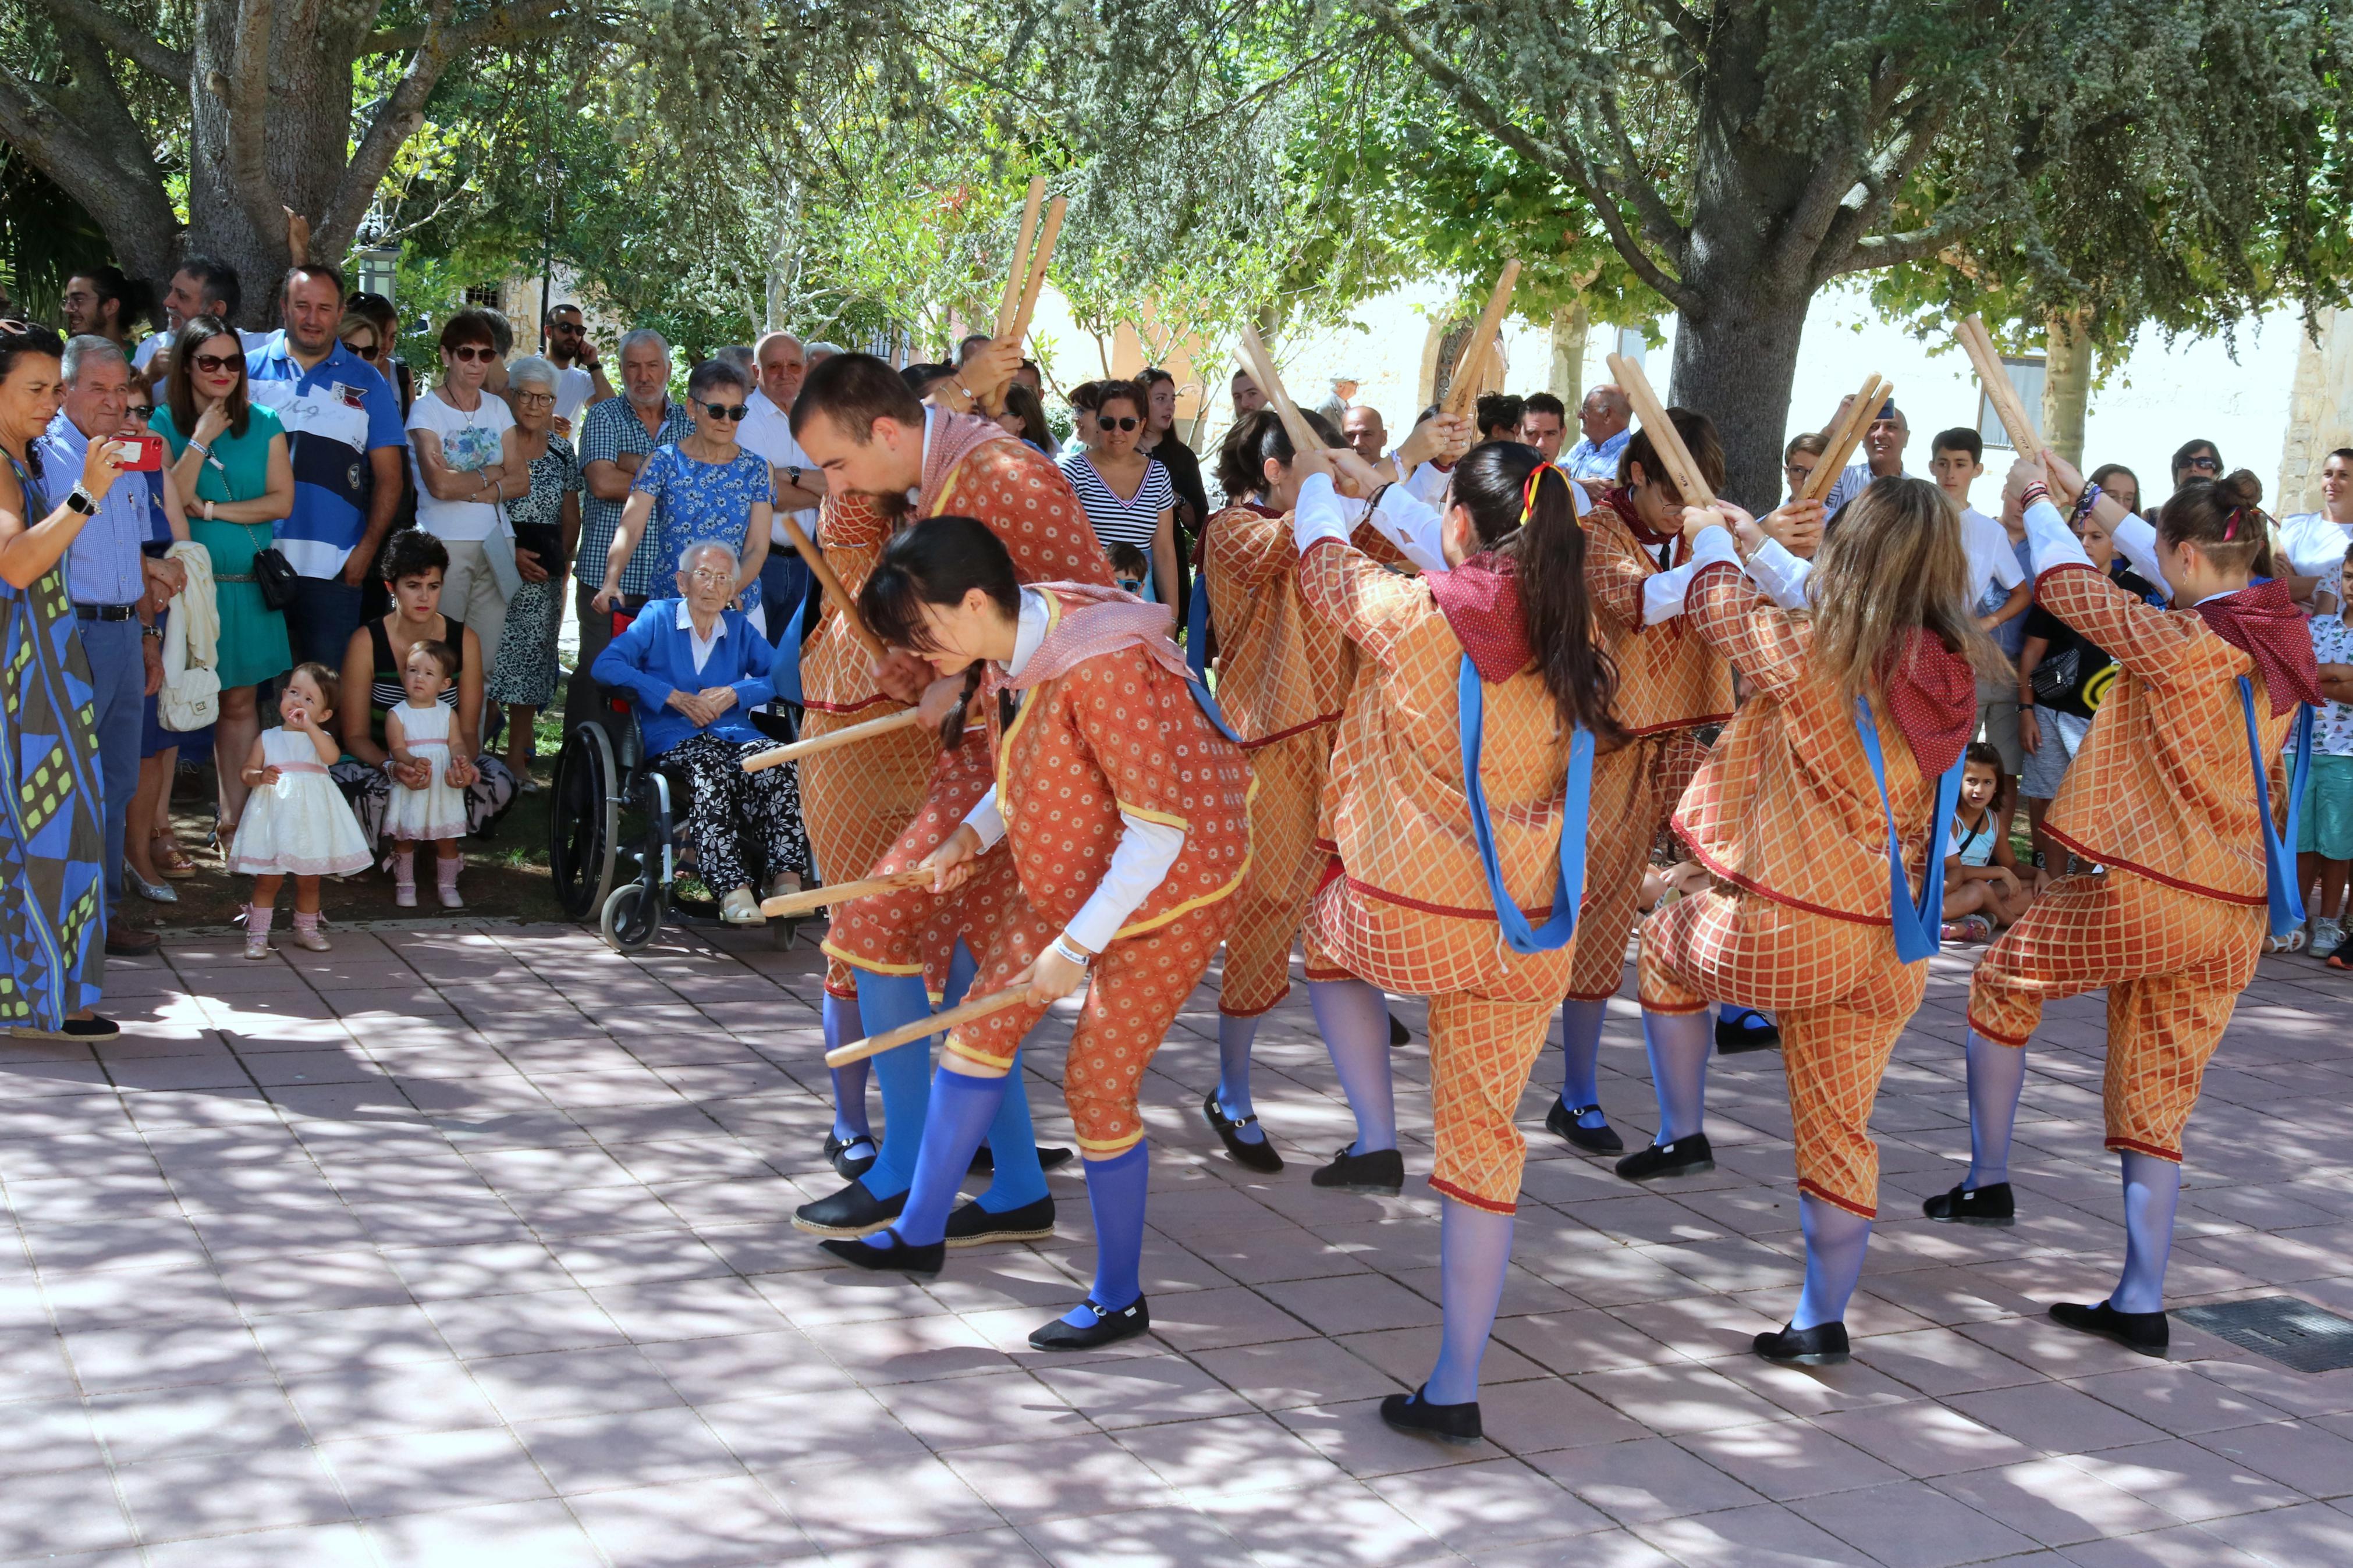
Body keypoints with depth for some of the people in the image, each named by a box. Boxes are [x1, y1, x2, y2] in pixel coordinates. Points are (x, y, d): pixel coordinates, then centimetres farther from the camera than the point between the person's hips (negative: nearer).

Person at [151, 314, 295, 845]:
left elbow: (282, 502, -2)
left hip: (246, 585, 2)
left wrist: (209, 509, -9)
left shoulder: (264, 424, 6)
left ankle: (231, 820, 10)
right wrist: (201, 440, -13)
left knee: (240, 703, 4)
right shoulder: (165, 424, 1)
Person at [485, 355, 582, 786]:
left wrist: (560, 562, 5)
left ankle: (518, 759, 13)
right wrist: (510, 554, -13)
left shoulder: (561, 450, 11)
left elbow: (571, 517, 17)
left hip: (544, 573, 4)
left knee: (531, 664, 6)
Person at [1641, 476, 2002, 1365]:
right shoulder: (1951, 666, 0)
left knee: (1666, 940, 27)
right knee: (1840, 1128, 14)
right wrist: (1762, 547, 28)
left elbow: (1721, 606, 1)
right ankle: (1823, 1319, 20)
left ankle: (1683, 1133, 30)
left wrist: (1712, 540, 23)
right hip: (1893, 947, 5)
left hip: (1786, 932, -5)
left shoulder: (1810, 653, -18)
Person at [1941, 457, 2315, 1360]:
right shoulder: (2278, 636, 5)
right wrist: (2088, 499, 28)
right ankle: (2141, 1302, 11)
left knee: (2003, 982, 19)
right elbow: (2177, 575, 21)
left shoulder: (2182, 643, -19)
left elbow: (2067, 584, -8)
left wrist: (2034, 504, 11)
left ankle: (1987, 1180, 27)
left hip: (2141, 894, -7)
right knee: (2157, 1100, 12)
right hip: (2231, 914, 7)